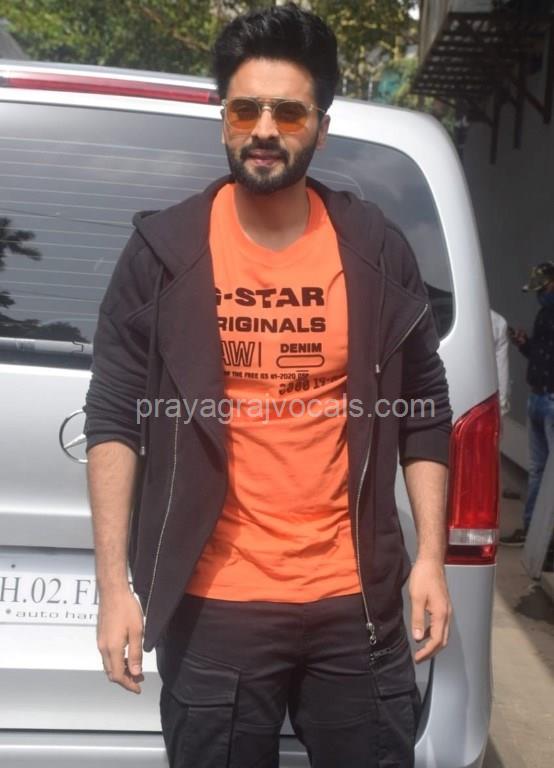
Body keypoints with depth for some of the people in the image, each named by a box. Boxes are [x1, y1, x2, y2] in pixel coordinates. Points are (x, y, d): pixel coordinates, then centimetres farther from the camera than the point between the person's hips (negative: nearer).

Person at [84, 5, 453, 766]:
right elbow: (114, 420, -3)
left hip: (355, 600, 2)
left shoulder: (377, 251, 1)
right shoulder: (162, 252, -3)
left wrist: (431, 558, 1)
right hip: (213, 606, -1)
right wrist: (115, 584, -7)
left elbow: (424, 413, 6)